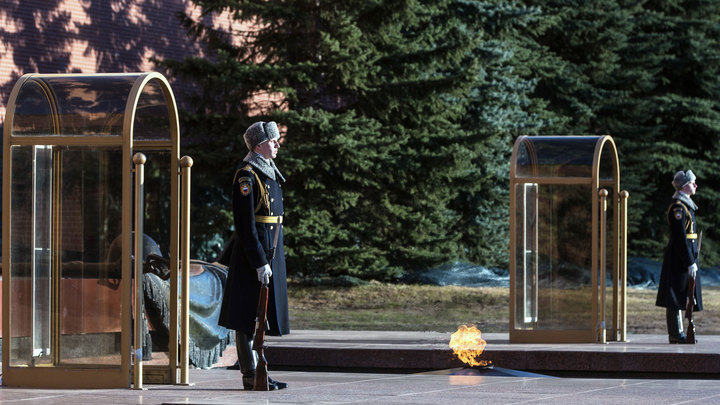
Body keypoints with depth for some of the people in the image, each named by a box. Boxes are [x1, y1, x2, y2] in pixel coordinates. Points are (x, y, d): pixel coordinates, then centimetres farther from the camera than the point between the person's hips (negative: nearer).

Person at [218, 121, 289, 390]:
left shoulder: (269, 172, 16)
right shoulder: (246, 176, -14)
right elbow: (245, 224, -18)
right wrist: (259, 262, -21)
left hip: (270, 250, 10)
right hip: (253, 252, -10)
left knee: (261, 315, 12)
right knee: (248, 317, -5)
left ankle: (256, 370, 17)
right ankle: (250, 375, -3)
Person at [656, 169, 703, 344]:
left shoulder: (686, 205, 16)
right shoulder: (678, 207, -16)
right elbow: (680, 238, -20)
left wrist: (692, 260, 21)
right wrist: (690, 263, -21)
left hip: (687, 255, 10)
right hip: (680, 258, -10)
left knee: (680, 298, 13)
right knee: (676, 297, -6)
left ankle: (677, 333, 17)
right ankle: (676, 334, -4)